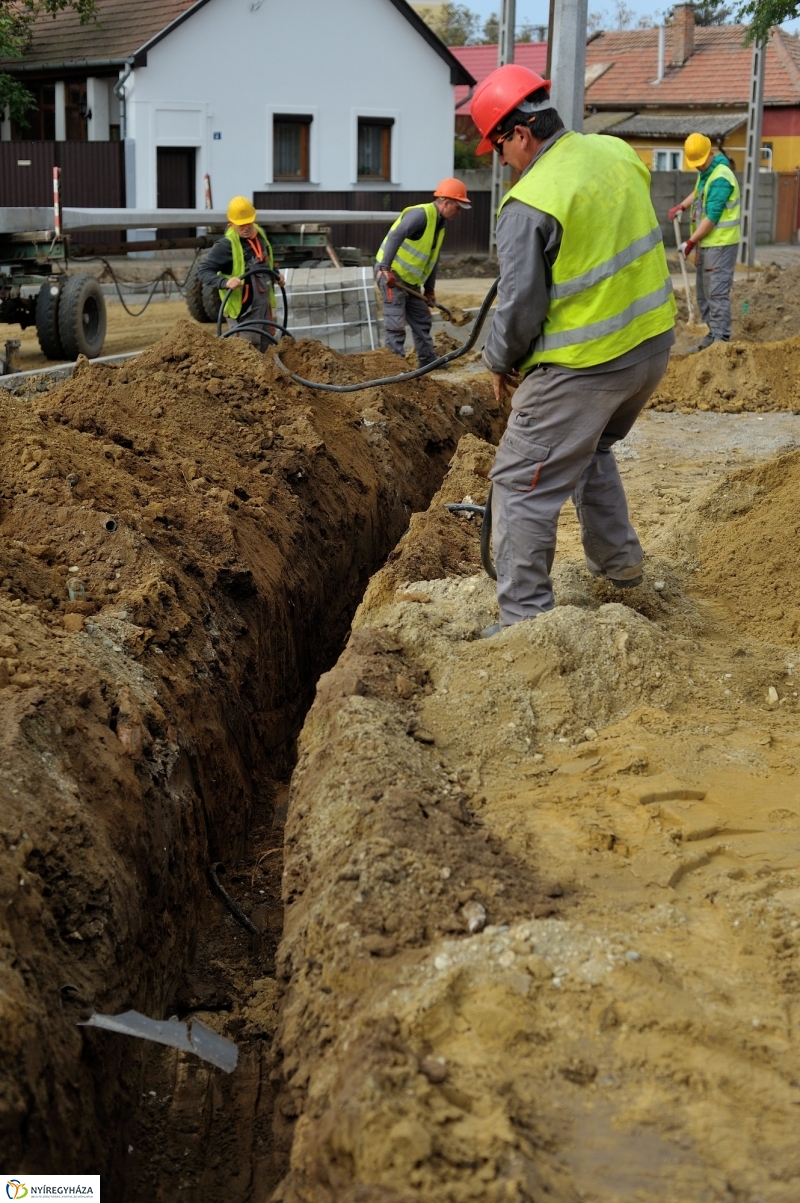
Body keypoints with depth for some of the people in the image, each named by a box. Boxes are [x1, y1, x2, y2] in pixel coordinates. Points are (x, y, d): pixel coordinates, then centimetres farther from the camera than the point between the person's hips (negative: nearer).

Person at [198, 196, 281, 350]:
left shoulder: (260, 234, 4)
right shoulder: (226, 244, -20)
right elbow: (203, 270, -22)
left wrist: (275, 275, 9)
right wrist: (225, 282, -37)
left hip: (263, 306, 8)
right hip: (243, 310, -8)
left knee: (264, 350, 18)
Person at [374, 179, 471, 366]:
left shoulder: (439, 224, 12)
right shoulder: (421, 214, -19)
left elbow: (432, 259, 20)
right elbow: (395, 236, -32)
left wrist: (430, 289, 21)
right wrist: (386, 268, -40)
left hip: (410, 280, 10)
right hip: (391, 274, -10)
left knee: (422, 320, 17)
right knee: (396, 325, -9)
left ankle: (428, 361, 28)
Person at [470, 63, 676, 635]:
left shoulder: (529, 203, -20)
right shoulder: (618, 153, 3)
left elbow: (520, 305, -15)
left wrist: (501, 362, 2)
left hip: (584, 366, -8)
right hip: (653, 341, 8)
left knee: (522, 486, 2)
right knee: (591, 449, 31)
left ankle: (526, 619, 5)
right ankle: (619, 562, 39)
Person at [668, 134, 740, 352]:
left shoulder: (720, 178, -20)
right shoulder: (705, 172, 10)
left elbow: (712, 216, -22)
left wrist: (691, 241, -16)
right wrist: (681, 207, 16)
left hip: (720, 243, -10)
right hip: (706, 242, 10)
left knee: (717, 292, -11)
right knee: (704, 292, 14)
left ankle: (721, 339, -9)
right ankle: (713, 335, 21)